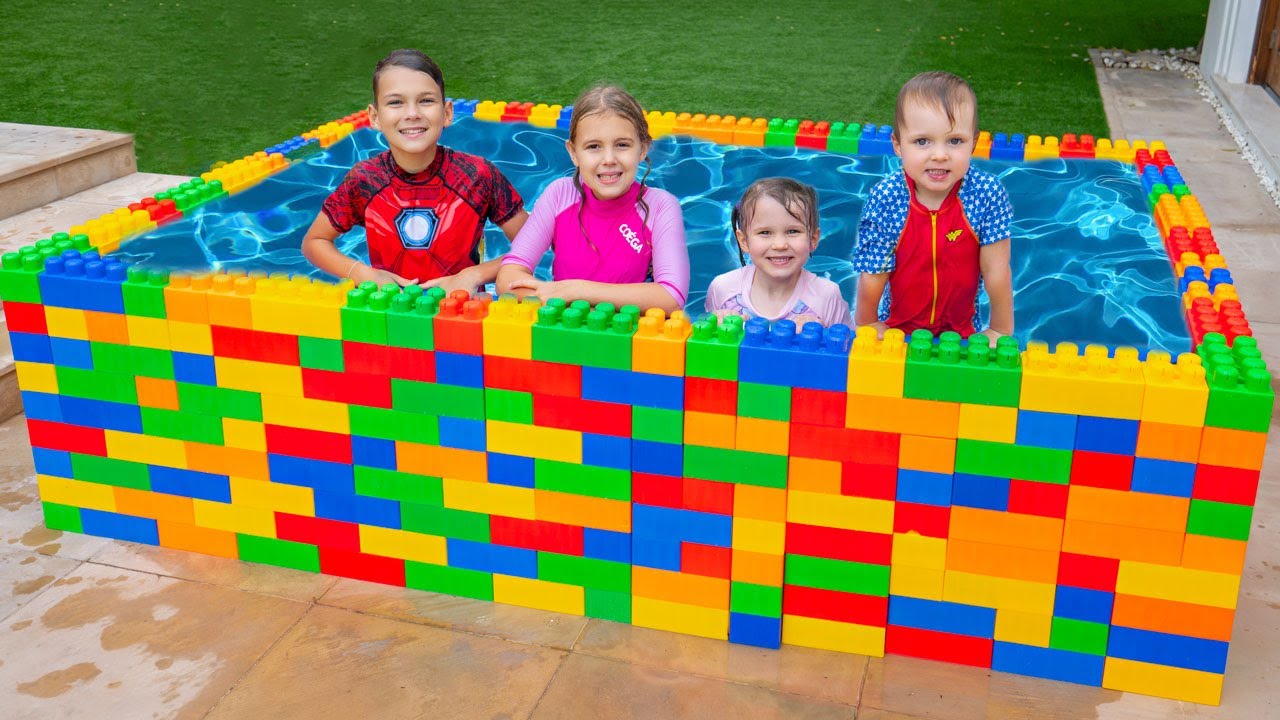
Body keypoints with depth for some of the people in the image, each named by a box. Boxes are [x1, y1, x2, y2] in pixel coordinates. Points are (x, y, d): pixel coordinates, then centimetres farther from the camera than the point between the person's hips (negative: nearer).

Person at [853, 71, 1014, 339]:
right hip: (897, 329, 0)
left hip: (962, 328, 0)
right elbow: (873, 275, -12)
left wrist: (1001, 332, -5)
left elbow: (996, 271, -12)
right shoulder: (884, 199, -21)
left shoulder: (988, 194, -20)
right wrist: (866, 325, -3)